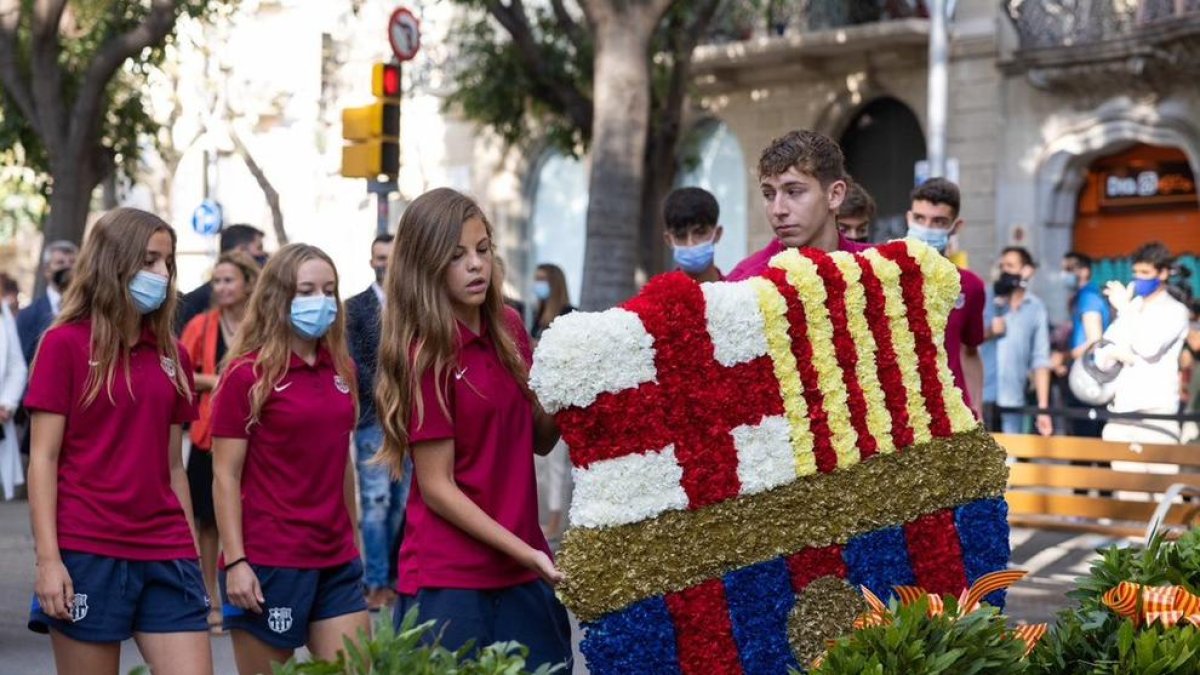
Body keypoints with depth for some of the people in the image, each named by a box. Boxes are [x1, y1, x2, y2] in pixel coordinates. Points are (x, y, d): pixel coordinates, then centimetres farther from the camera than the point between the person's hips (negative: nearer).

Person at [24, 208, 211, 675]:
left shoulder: (172, 355, 12)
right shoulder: (65, 344, -1)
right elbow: (43, 458, -5)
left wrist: (192, 555, 12)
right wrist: (47, 559, -13)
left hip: (166, 556, 4)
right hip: (87, 555, -4)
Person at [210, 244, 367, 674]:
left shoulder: (341, 369, 10)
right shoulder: (247, 374, -7)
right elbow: (225, 476, -9)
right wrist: (235, 561, -16)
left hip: (337, 561, 6)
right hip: (269, 563, -5)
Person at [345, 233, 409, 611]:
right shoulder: (356, 307, 3)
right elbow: (352, 361, -4)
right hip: (373, 417, -3)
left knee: (401, 503, 5)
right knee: (376, 501, -8)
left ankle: (391, 577, 11)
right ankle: (377, 584, -6)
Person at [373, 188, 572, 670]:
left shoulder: (509, 329, 5)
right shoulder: (424, 354, -12)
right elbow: (437, 487, -13)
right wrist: (526, 553, -18)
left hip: (522, 573, 6)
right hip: (448, 579, -6)